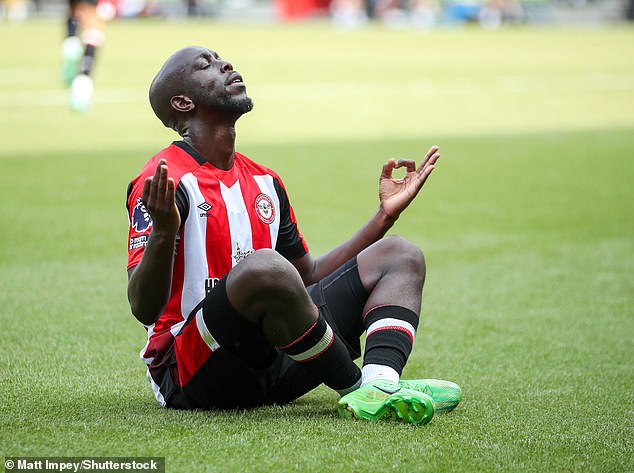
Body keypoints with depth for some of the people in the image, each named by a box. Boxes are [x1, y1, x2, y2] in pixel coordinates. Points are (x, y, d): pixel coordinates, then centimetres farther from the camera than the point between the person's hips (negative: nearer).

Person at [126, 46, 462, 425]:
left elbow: (310, 278, 27)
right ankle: (355, 387, -16)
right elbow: (144, 309, -17)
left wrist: (387, 214, 24)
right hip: (192, 375, -9)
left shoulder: (265, 181, 18)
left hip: (273, 371, 9)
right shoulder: (164, 182, -8)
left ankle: (379, 387, -27)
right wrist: (163, 234, -37)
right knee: (265, 268, -37)